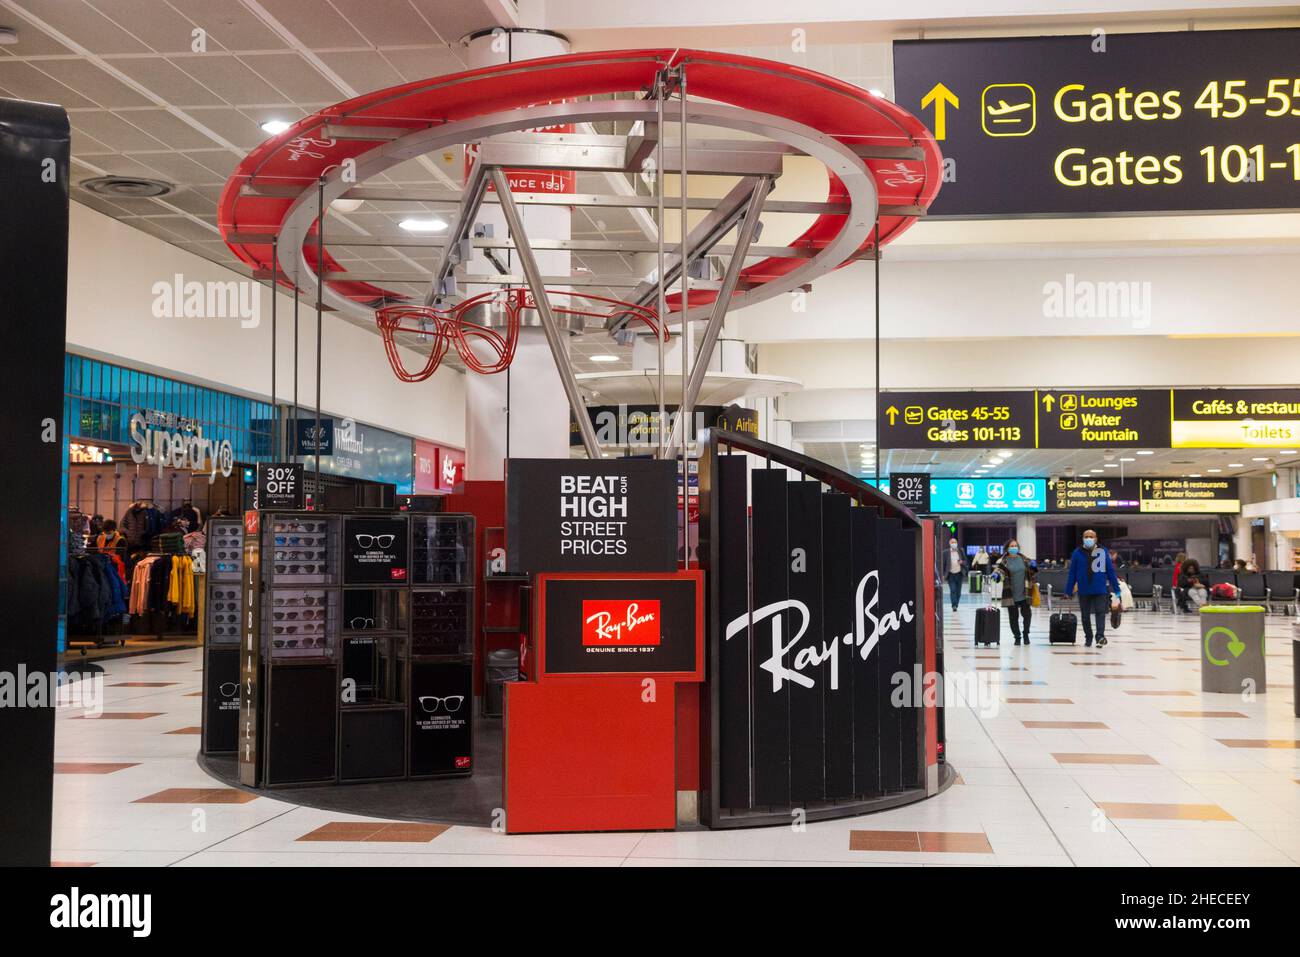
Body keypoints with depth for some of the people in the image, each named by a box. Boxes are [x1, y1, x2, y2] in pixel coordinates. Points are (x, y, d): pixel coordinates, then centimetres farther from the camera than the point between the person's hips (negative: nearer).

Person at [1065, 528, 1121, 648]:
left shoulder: (1103, 552, -1)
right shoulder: (1077, 553, 0)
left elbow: (1111, 571, 1)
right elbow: (1072, 573, 2)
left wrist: (1116, 589, 0)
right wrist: (1068, 591, 1)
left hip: (1100, 589, -2)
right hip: (1083, 591, 2)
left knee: (1100, 612, -13)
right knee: (1085, 615, 10)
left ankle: (1100, 636, -18)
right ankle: (1088, 638, 23)